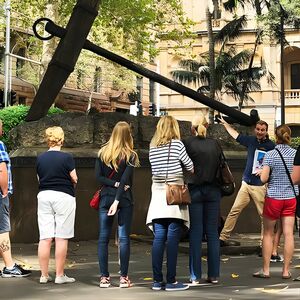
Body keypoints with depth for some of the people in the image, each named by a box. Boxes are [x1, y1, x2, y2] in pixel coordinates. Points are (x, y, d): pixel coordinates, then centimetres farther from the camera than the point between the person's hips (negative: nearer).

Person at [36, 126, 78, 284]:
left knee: (45, 238, 6)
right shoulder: (66, 157, -9)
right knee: (61, 238, 0)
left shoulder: (40, 158, 4)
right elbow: (74, 179, -4)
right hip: (63, 196, -4)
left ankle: (44, 275, 9)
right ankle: (60, 275, 3)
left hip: (44, 195, 4)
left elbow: (39, 178, 9)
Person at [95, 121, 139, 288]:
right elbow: (125, 180, -13)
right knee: (124, 238, 1)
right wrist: (117, 201, -17)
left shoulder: (103, 153, 4)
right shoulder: (130, 155, -5)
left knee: (104, 238, 5)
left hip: (106, 197, 2)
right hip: (125, 199, -2)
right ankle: (124, 277, 1)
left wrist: (114, 184, -4)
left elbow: (99, 176, -2)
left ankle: (104, 278, 4)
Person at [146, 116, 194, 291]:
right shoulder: (177, 144, -4)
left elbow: (155, 170, 13)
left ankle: (157, 280, 6)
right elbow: (190, 167, 2)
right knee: (172, 239, -3)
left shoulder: (153, 147, 11)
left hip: (158, 195, 5)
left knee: (159, 238, 5)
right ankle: (171, 281, -2)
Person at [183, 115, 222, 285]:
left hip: (195, 190, -3)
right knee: (212, 233, 7)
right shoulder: (215, 144, 4)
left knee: (195, 233, 1)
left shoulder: (187, 143, -6)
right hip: (213, 190, 3)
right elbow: (221, 166, 9)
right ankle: (214, 275, 9)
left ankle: (196, 276, 2)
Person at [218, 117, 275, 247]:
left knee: (264, 215, -2)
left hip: (260, 186, -5)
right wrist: (225, 123, 32)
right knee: (234, 211, 3)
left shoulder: (271, 146, -5)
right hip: (246, 183, 5)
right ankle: (223, 237, 7)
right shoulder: (251, 140, 10)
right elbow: (236, 135, 25)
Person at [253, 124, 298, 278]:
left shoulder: (270, 155, -11)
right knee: (288, 234, 4)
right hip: (291, 197, 3)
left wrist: (261, 172, 4)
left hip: (274, 197, -3)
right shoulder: (296, 154, -1)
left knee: (268, 233, 9)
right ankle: (286, 270, 8)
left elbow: (263, 178, -16)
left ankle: (265, 270, 12)